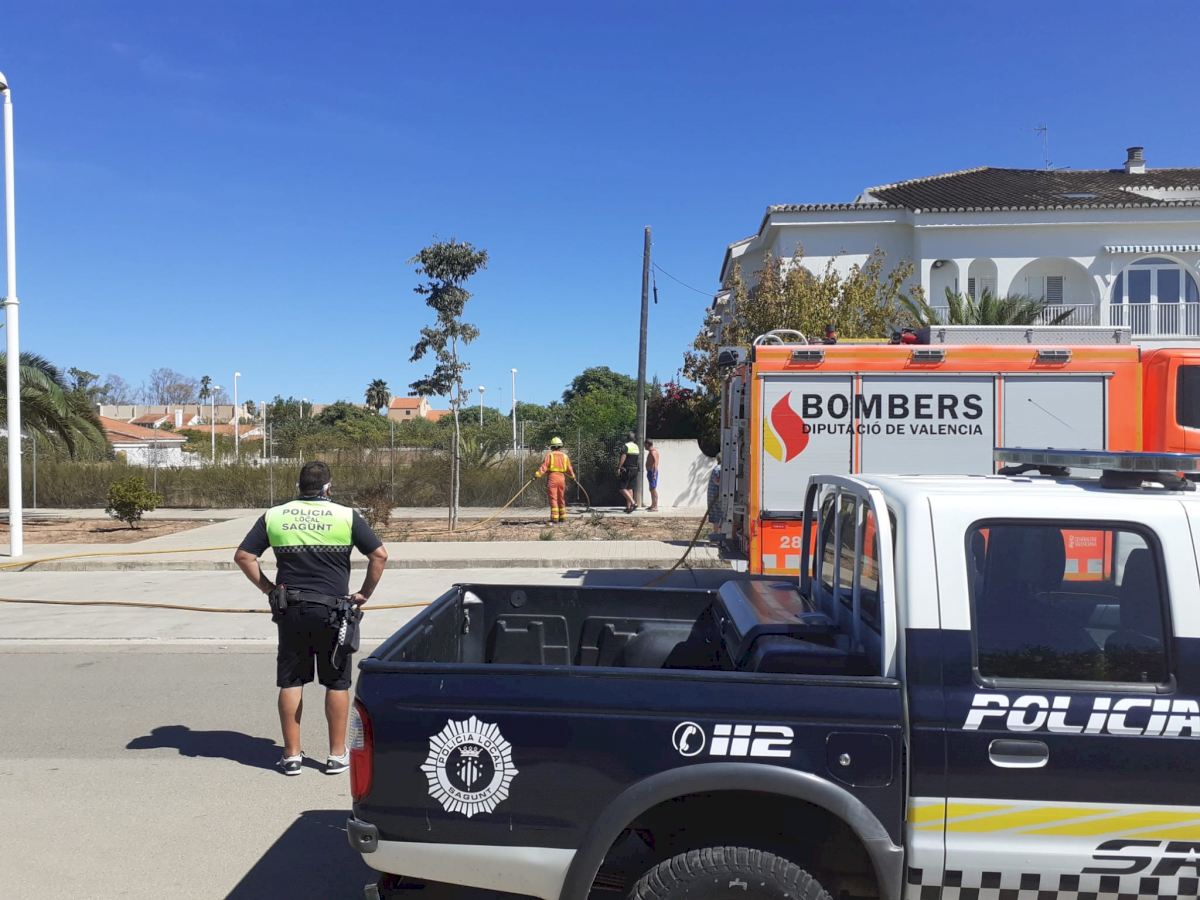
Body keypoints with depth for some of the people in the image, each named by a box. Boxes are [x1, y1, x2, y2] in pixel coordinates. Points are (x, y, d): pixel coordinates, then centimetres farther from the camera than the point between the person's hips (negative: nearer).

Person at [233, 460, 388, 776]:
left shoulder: (274, 516, 6)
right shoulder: (346, 516, -1)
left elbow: (243, 556, 4)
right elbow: (379, 555, -5)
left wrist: (268, 588, 9)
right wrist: (364, 594, 3)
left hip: (290, 611, 2)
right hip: (333, 611, -2)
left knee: (291, 682, 11)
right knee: (336, 683, 7)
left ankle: (291, 755, 15)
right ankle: (337, 755, 13)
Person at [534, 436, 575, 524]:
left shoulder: (549, 455, 0)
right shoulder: (565, 456, 11)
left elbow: (544, 467, -11)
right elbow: (569, 469, 12)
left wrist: (537, 475, -14)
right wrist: (573, 476, 29)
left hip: (552, 478, -4)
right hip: (562, 478, 4)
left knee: (553, 499, -3)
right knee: (561, 500, 13)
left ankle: (555, 519, -7)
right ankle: (563, 519, 16)